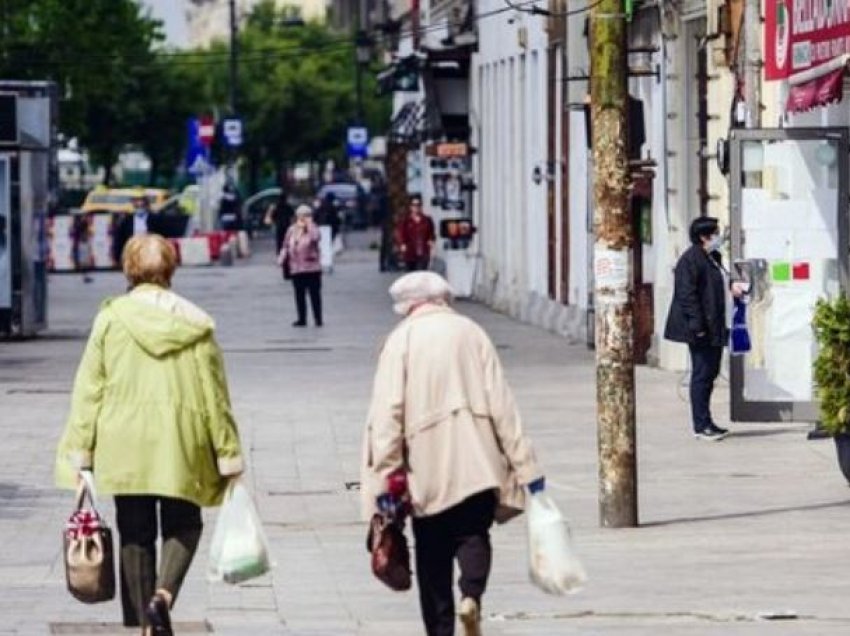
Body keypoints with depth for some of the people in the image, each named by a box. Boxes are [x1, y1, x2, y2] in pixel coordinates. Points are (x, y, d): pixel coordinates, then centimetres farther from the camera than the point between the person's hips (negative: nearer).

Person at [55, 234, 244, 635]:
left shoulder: (110, 319, -3)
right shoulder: (194, 323, -1)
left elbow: (88, 390, -2)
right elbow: (215, 394, 1)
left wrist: (79, 451, 2)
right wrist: (228, 452, 7)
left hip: (125, 447, 0)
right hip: (181, 445, 0)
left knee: (135, 533, 10)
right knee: (183, 525, 12)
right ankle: (164, 594, -13)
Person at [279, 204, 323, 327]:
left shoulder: (312, 229, -6)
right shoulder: (292, 230, 8)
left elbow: (316, 238, -29)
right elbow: (286, 246, 13)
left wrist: (309, 225, -22)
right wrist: (282, 257, -1)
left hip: (312, 268, -5)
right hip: (296, 269, 5)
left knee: (314, 294, -2)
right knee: (299, 295, 10)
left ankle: (318, 319, 3)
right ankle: (302, 319, 18)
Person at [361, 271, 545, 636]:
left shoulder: (401, 339, 0)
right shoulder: (471, 333, 8)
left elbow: (388, 410, -8)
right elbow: (500, 403, 4)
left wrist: (386, 472, -9)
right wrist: (524, 465, 5)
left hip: (427, 467, -1)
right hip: (477, 463, 1)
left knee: (433, 551, 8)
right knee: (473, 533, 10)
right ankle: (472, 594, -18)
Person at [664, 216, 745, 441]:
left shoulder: (713, 258, 15)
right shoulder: (690, 259, -15)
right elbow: (687, 294, -19)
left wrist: (731, 286, 9)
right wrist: (696, 325, -23)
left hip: (714, 327, 10)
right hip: (701, 329, -10)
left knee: (710, 372, 13)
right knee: (702, 374, -5)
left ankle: (705, 422, 21)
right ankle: (701, 425, -1)